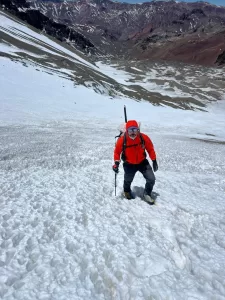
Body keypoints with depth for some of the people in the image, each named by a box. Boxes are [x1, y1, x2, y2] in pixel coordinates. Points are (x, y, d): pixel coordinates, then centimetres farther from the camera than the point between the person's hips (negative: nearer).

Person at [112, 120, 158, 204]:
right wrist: (116, 163, -16)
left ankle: (147, 194, 27)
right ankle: (127, 191, 56)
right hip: (129, 164, -1)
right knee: (128, 180, 19)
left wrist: (154, 161, -2)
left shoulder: (144, 138, -21)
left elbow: (150, 149, -6)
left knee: (151, 179, -3)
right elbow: (117, 151, -8)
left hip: (142, 162, 1)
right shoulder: (122, 140, -25)